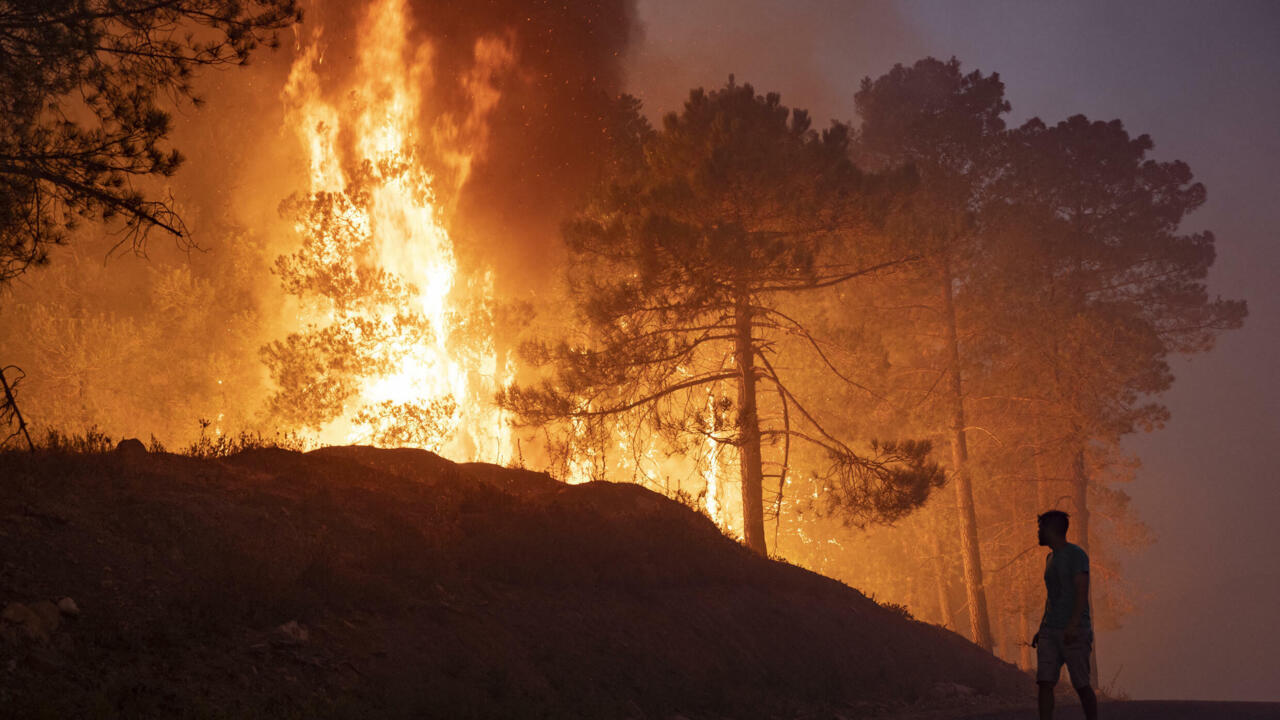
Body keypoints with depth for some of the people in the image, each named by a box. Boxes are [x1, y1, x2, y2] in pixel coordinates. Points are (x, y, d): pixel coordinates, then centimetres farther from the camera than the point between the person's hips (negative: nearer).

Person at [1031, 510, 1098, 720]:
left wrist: (1072, 625, -24)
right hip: (1050, 630, 7)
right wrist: (1042, 629, 20)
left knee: (1081, 684, -3)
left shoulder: (1076, 554, -6)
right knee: (1045, 682, -4)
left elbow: (1082, 592, -14)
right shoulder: (1051, 558, 20)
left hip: (1075, 631, -7)